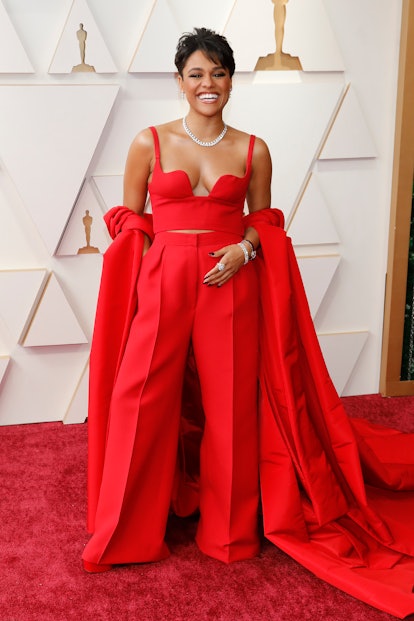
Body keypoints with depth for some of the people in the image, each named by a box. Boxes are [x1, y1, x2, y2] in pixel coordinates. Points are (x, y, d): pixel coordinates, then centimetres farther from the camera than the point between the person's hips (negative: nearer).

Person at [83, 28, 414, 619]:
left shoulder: (253, 150, 6)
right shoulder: (150, 142, 3)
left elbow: (263, 223, 13)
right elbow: (130, 221, 7)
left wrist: (244, 250, -7)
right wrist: (157, 270, -5)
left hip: (233, 287, 1)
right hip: (162, 284, 0)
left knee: (231, 406, 5)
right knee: (142, 403, 1)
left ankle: (232, 529, 26)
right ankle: (129, 532, 21)